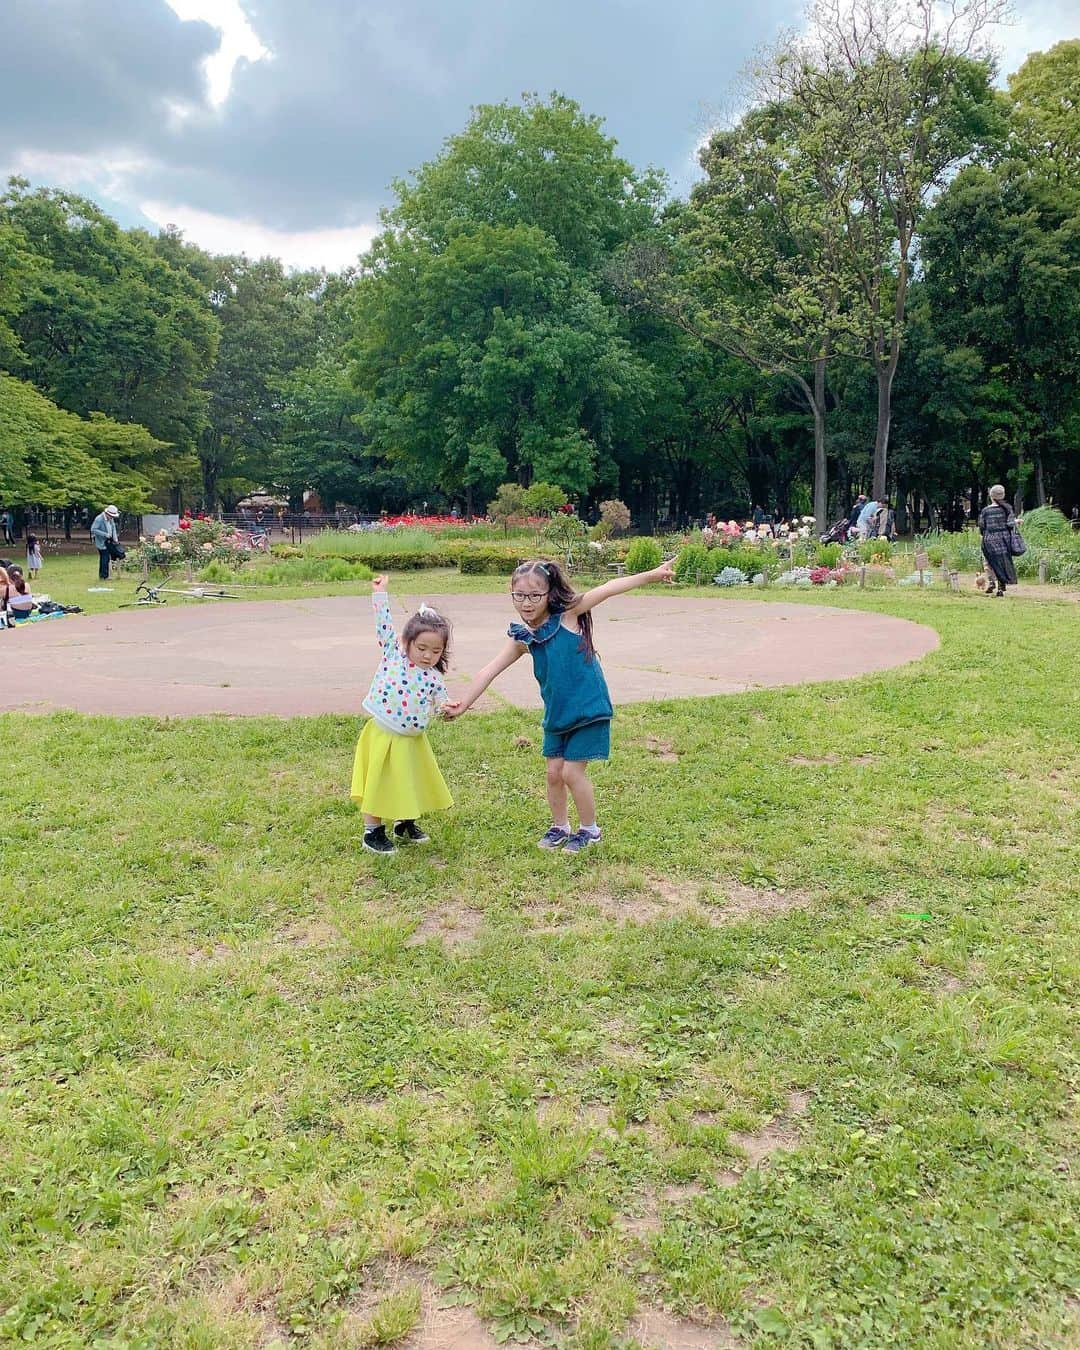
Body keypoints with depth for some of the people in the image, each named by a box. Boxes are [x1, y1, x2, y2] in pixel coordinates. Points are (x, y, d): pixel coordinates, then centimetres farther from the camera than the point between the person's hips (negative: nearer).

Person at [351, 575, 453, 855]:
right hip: (382, 735, -3)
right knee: (378, 783, 4)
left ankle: (405, 823, 40)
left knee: (410, 783, 17)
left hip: (411, 740, 3)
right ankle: (373, 832, 18)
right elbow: (384, 624, -8)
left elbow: (441, 704, 2)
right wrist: (381, 593, -11)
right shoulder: (394, 652, -7)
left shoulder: (433, 678, -1)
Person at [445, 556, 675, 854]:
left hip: (588, 709, -5)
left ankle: (589, 829, 17)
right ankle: (560, 827, 31)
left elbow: (607, 590, -19)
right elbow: (491, 670, 1)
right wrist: (463, 703, 0)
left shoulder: (568, 614, -13)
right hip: (556, 713, 5)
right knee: (554, 772, 9)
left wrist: (651, 575, -24)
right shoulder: (522, 638, -2)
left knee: (572, 772, -4)